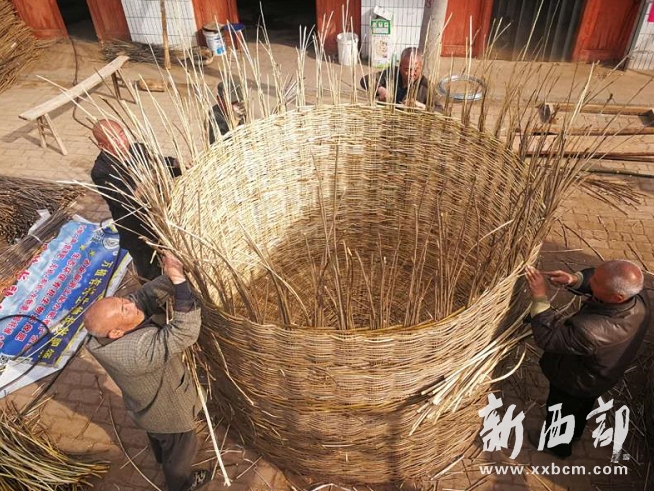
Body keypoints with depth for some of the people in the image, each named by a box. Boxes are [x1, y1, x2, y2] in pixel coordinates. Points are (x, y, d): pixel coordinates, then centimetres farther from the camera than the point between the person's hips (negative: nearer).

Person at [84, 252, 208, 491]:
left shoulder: (103, 336, -23)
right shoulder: (138, 351, -47)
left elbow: (146, 295, -19)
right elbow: (185, 331, -48)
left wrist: (169, 277, -34)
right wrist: (179, 280, -51)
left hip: (147, 404, 7)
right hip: (169, 412, -7)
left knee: (159, 440, 38)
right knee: (180, 449, 26)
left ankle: (163, 459, 69)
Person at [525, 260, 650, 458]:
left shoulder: (590, 331, -51)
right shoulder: (639, 298, -28)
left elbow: (547, 338, -36)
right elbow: (591, 279, -12)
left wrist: (540, 298, -37)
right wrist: (574, 279, -30)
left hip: (575, 382, -6)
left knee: (560, 410, 27)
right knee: (583, 404, 37)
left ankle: (556, 445, 57)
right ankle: (574, 432, 67)